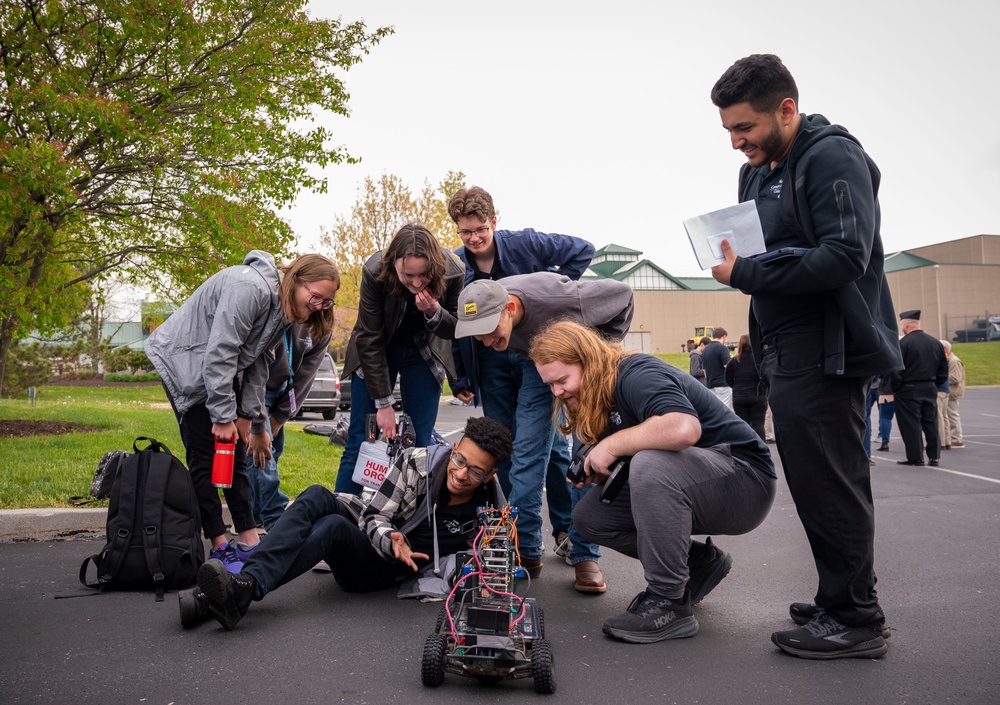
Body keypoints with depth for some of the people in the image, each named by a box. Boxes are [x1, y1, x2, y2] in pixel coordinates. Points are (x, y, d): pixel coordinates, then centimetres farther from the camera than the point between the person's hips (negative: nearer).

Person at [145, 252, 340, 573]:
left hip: (220, 372, 9)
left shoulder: (281, 306, 0)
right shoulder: (250, 288, -30)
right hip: (186, 364, -9)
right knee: (205, 458, -9)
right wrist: (223, 417, -26)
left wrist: (247, 415, 0)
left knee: (235, 457, 6)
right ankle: (220, 547, -2)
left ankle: (248, 542, 9)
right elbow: (220, 353, -30)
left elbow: (258, 362, 5)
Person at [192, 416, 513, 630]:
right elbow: (374, 517, -7)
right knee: (317, 496, -29)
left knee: (334, 526, -33)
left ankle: (246, 590, -50)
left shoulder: (488, 511, -9)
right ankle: (245, 581, -43)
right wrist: (390, 540, -29)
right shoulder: (416, 461, -9)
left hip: (379, 571, -2)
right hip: (366, 534, 2)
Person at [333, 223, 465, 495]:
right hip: (375, 355, -1)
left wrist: (434, 312, -33)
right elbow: (370, 340, -23)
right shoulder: (375, 272, -29)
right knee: (360, 442, -2)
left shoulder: (453, 272, -25)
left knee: (420, 443, -1)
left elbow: (454, 330, -10)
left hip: (424, 354, 2)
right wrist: (383, 402, -22)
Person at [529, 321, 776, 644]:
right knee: (588, 516, 0)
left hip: (745, 476, -9)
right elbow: (621, 462, 14)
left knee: (651, 464, -36)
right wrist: (594, 469, -9)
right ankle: (698, 562, 10)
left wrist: (612, 445, -27)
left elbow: (684, 428, -41)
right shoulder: (600, 394, 6)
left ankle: (668, 605, -21)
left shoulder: (637, 375, -21)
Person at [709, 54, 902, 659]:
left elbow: (845, 256, -22)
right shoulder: (757, 172, 17)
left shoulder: (832, 157, -11)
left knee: (830, 483, -5)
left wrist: (745, 275, -19)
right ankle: (843, 602, 26)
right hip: (785, 351, 9)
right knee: (815, 482, 14)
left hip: (826, 352, -9)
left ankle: (854, 619, 8)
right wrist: (735, 262, 2)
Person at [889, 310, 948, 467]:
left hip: (908, 390, -6)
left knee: (910, 425, 1)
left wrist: (894, 389, -5)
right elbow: (944, 369, 12)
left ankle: (915, 457, 3)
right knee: (931, 423, 13)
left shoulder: (903, 343, -13)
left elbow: (896, 370, -15)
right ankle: (934, 456, 16)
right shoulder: (935, 343, 7)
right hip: (930, 389, 6)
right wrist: (935, 384, 18)